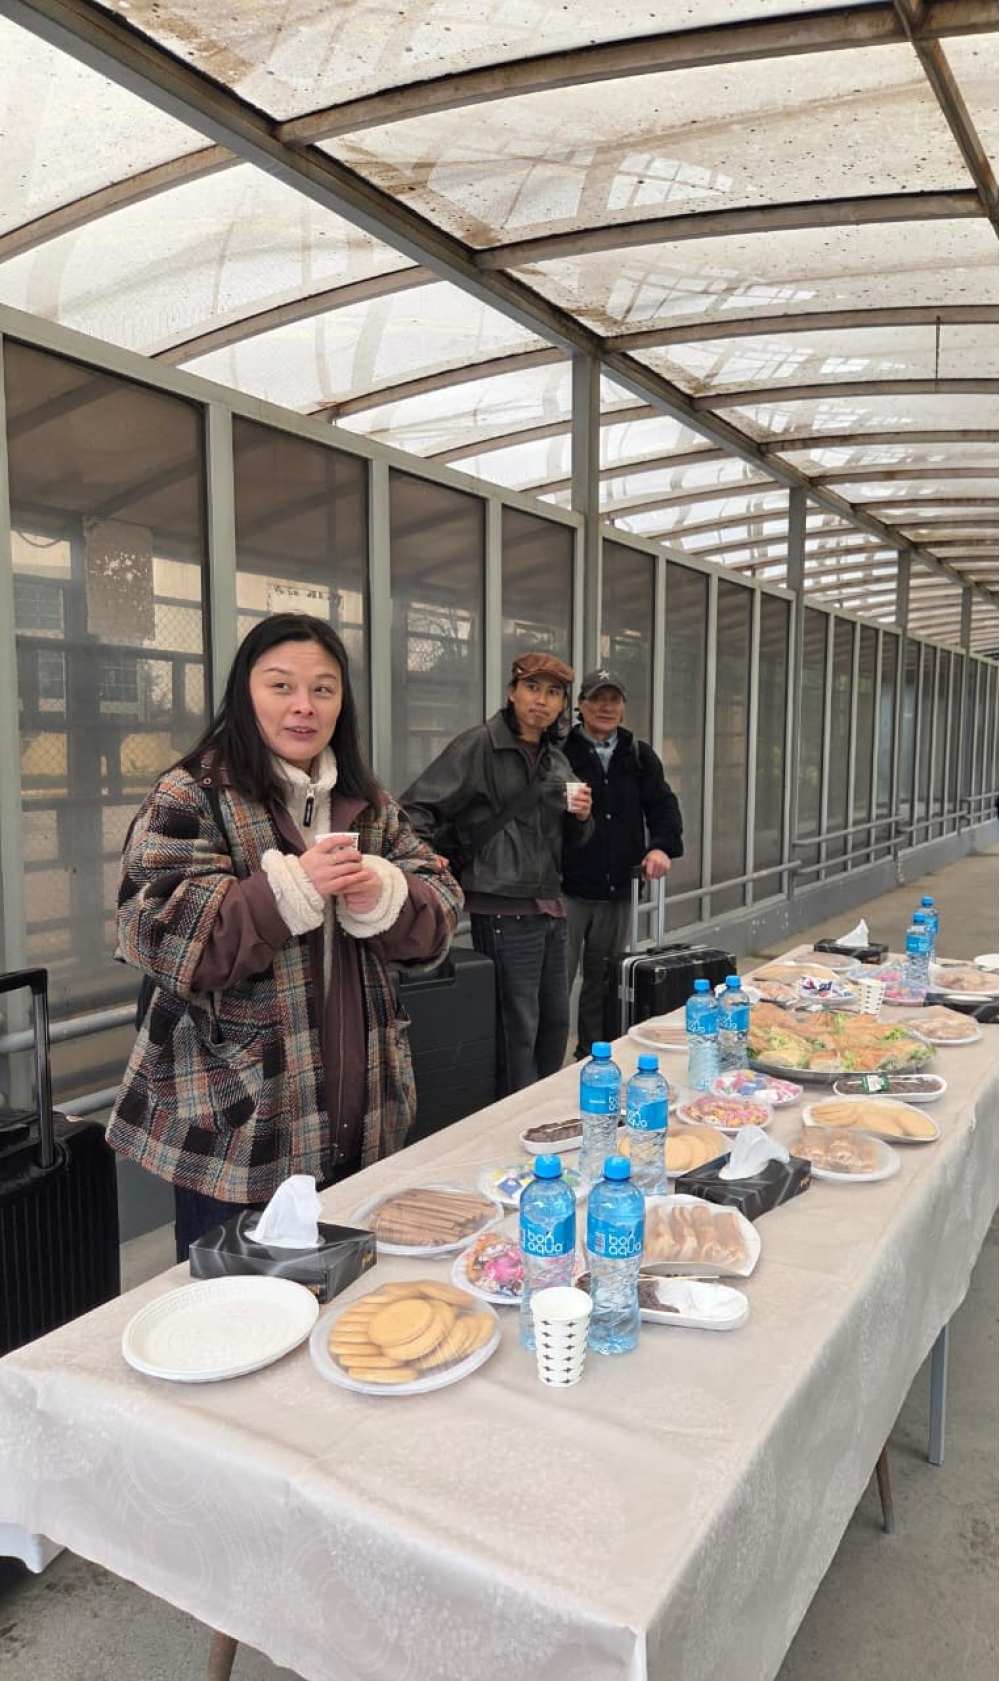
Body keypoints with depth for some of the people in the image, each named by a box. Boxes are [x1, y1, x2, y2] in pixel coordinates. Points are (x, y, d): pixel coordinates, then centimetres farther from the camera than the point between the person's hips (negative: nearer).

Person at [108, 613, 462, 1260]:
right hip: (235, 1119, -4)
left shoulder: (370, 803, 9)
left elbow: (440, 915, 6)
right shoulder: (190, 797, -7)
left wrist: (384, 896, -16)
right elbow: (158, 935, -17)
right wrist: (291, 887, -24)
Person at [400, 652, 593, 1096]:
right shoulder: (479, 744, -8)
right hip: (505, 910, -8)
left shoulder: (556, 760, 13)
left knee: (555, 1021, 16)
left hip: (550, 907, 8)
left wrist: (582, 817, 1)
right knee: (518, 1030, -3)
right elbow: (415, 808, -12)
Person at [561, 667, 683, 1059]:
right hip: (567, 888, -5)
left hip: (617, 890, 5)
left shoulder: (639, 755, 10)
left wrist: (663, 846, -10)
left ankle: (592, 1057, 32)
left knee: (603, 981, 17)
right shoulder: (559, 751, -4)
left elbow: (663, 805, 6)